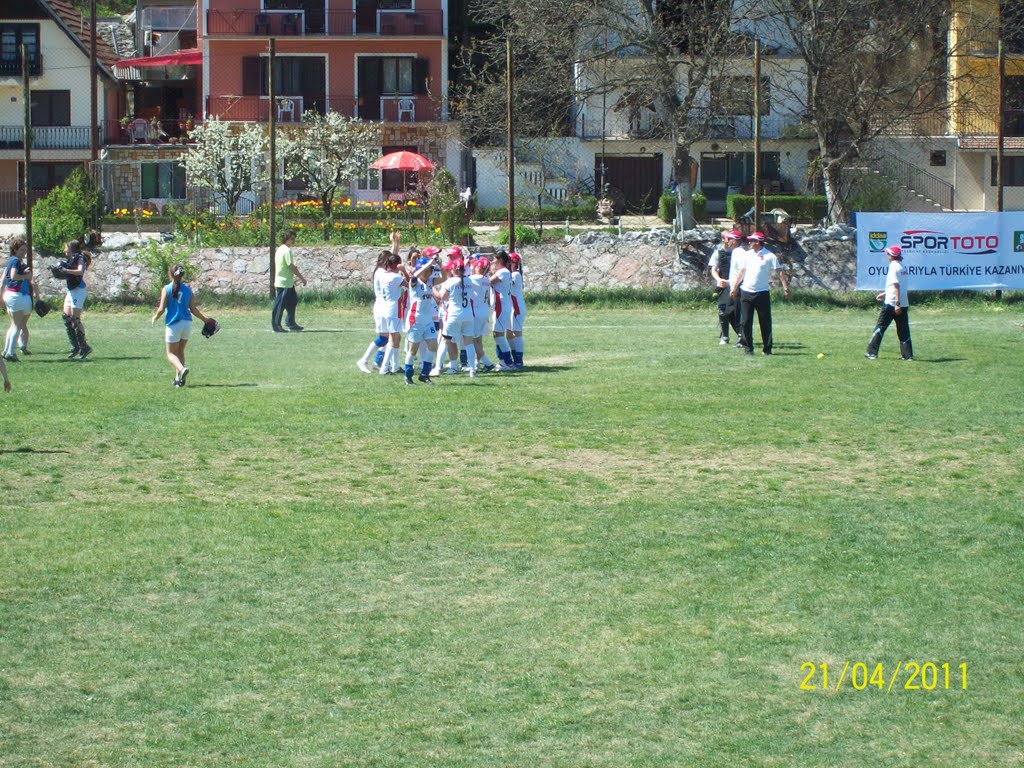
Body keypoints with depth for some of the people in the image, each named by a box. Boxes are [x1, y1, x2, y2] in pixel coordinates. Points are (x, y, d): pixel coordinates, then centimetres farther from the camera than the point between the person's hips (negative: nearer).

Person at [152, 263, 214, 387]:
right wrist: (205, 319, 17)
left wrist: (155, 317, 11)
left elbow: (161, 309, -9)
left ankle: (181, 369, -25)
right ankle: (178, 378, 18)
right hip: (187, 323, 4)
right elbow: (193, 309, 4)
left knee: (171, 353, 4)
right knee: (180, 351, 20)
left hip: (173, 324, -4)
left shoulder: (167, 289, -6)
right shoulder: (188, 289, 4)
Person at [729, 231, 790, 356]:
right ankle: (748, 348, 8)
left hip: (762, 293, -4)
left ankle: (767, 349, 7)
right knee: (745, 322, 1)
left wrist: (785, 287, -18)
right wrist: (734, 288, 10)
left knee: (765, 322, 0)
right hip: (746, 293, 4)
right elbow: (741, 272, 14)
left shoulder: (769, 256, -5)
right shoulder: (747, 254, 10)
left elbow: (780, 272, -8)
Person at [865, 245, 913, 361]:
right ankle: (908, 355, 3)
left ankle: (872, 352, 3)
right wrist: (885, 294, 32)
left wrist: (897, 304, -23)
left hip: (891, 303, -7)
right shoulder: (902, 267, 13)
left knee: (880, 327, 1)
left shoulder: (894, 267, -12)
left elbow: (897, 286, -19)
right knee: (904, 330, 8)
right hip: (903, 304, 7)